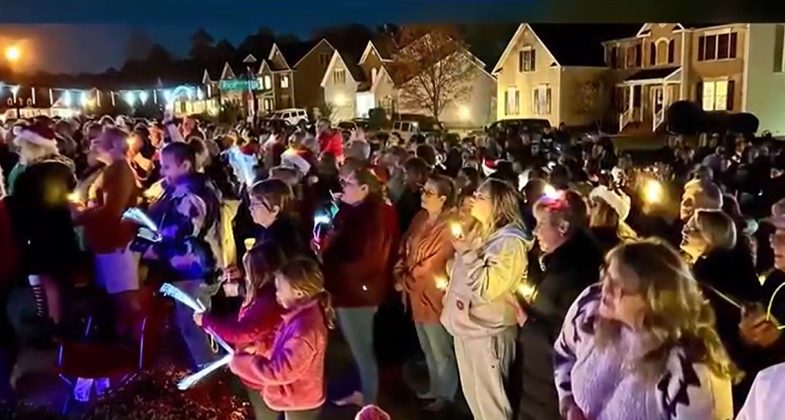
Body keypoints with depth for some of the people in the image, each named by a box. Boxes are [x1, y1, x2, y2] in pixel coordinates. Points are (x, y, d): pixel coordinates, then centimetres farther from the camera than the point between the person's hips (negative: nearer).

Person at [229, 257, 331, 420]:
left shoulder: (305, 327, -33)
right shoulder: (301, 315, -3)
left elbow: (279, 371, -32)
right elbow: (282, 349, 12)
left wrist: (238, 362, -23)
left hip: (299, 402, -9)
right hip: (295, 397, 9)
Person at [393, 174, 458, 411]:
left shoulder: (449, 226, -19)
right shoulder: (420, 219, 5)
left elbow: (431, 263, -22)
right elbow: (405, 247, 8)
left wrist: (405, 282, -13)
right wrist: (399, 275, -7)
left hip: (433, 295, -8)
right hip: (417, 293, 8)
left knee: (440, 350, 10)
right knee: (427, 349, 22)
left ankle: (446, 394, 27)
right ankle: (436, 389, 39)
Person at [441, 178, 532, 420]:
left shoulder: (510, 242, -17)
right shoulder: (479, 234, 11)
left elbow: (487, 287, -26)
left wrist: (468, 253, -22)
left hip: (487, 331, -9)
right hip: (467, 325, 9)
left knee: (489, 399, 2)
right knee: (474, 395, 21)